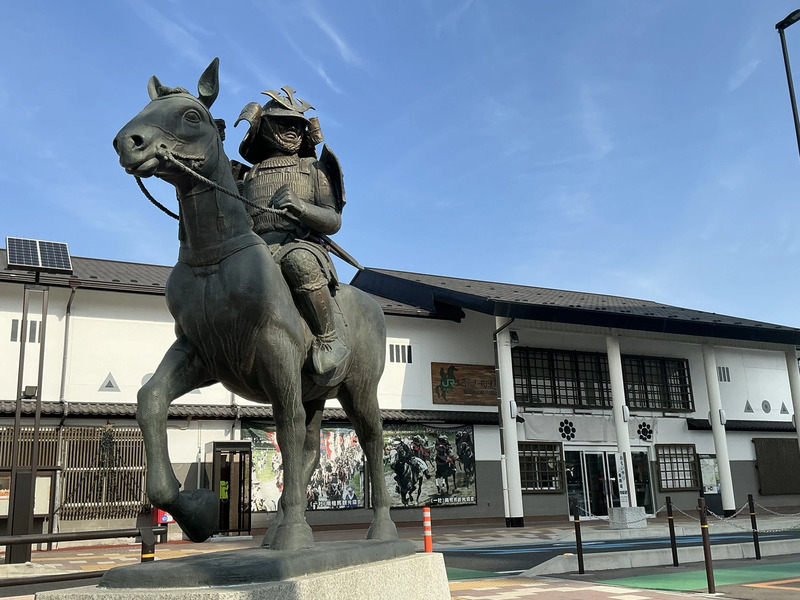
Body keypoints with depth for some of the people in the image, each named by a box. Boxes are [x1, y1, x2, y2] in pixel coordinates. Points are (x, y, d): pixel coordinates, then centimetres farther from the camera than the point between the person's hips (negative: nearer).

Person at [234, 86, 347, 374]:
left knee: (299, 261, -40)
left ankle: (328, 340, -26)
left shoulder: (314, 170, 18)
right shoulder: (247, 176, 26)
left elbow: (334, 221, 4)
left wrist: (299, 206, -14)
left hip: (301, 246, -4)